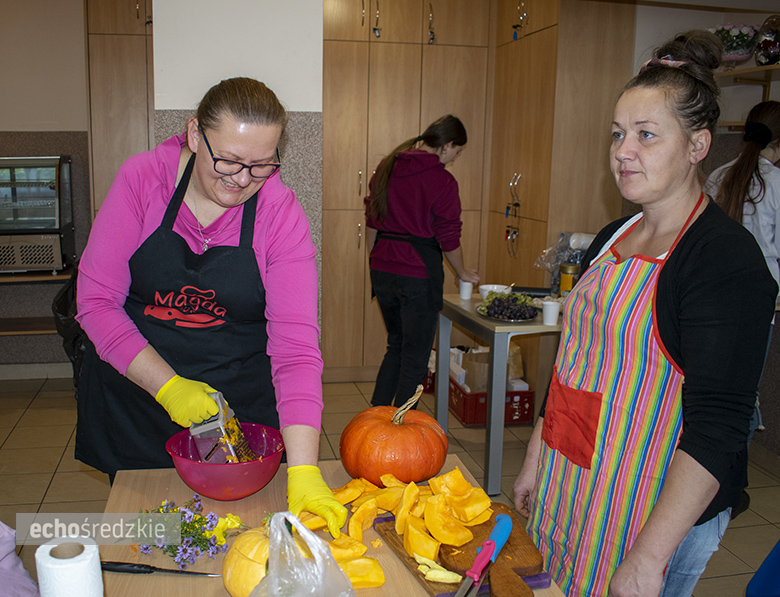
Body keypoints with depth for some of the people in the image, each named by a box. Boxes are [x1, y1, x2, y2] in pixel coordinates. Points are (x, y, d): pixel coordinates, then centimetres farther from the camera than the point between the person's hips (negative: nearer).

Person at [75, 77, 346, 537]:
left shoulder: (281, 214, -15)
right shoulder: (143, 179, -12)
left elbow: (295, 347, -21)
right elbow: (97, 301, -11)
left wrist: (303, 471, -30)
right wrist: (168, 386, -22)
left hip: (244, 404, 0)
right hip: (134, 403, 1)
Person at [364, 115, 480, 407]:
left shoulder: (386, 168, 7)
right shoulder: (443, 181, -12)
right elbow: (449, 238, -7)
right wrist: (463, 273, 9)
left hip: (382, 270, 7)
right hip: (418, 274, -7)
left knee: (396, 346, 22)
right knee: (415, 358, 5)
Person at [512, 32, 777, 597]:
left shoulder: (727, 258, -17)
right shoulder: (612, 238, 6)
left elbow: (717, 428, -23)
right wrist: (536, 459, 15)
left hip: (659, 512, -7)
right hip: (573, 488, 7)